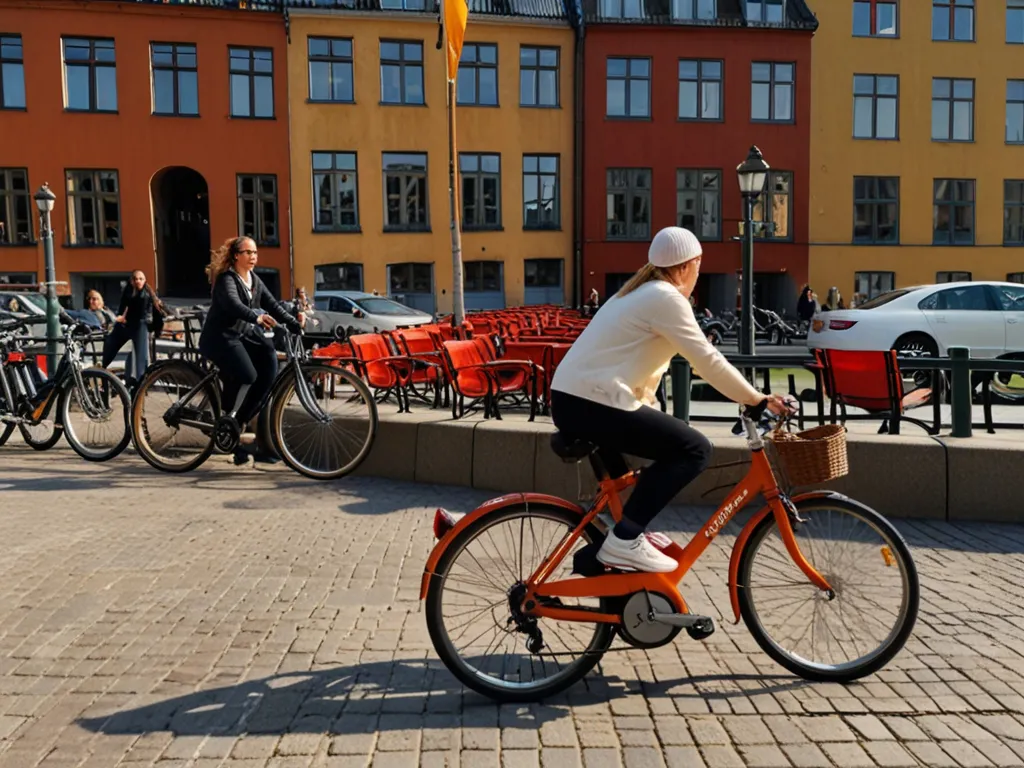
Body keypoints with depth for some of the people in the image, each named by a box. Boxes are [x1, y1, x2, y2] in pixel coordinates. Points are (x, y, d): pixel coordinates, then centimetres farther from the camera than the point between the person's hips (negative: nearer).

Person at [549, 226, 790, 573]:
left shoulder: (639, 292, 21)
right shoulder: (666, 297, -8)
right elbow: (708, 361, -11)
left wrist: (650, 424, 25)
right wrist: (758, 399, -2)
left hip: (569, 399, 11)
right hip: (592, 405, -11)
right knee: (694, 449, -9)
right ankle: (625, 540, -11)